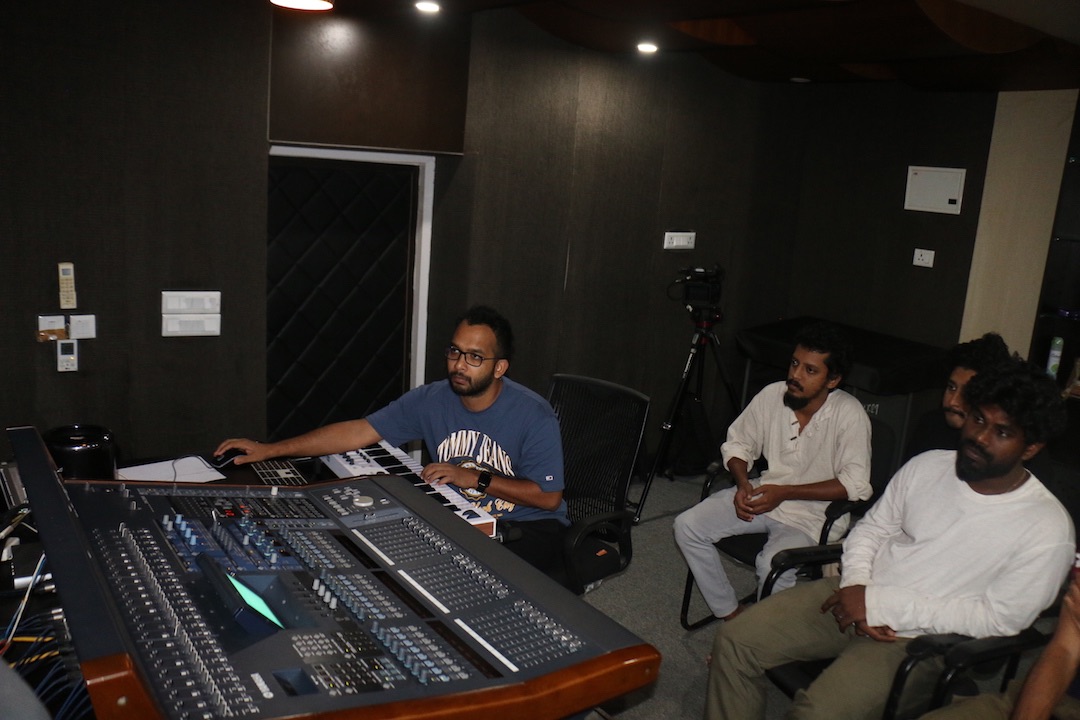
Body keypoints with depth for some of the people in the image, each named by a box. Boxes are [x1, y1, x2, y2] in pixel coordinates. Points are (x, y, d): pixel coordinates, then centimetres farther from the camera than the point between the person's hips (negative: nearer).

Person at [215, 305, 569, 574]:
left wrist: (476, 478, -21)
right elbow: (358, 431, -7)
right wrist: (271, 449, -12)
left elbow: (549, 497, -15)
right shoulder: (430, 400, -6)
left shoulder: (533, 416, -18)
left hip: (526, 525, -4)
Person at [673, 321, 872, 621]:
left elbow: (856, 485, -19)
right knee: (687, 525, -10)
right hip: (763, 493, 5)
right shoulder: (772, 395, -6)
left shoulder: (849, 415, -19)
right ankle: (731, 614, 4)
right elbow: (737, 444, 8)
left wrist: (785, 492, -22)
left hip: (814, 511, -5)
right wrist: (743, 484, -12)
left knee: (772, 564, -33)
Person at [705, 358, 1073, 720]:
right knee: (734, 641, -10)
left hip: (919, 638, -5)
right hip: (854, 599, 5)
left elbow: (999, 617, -14)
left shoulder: (1047, 529, -12)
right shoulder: (928, 465, 2)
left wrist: (882, 605, -18)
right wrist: (855, 586, -11)